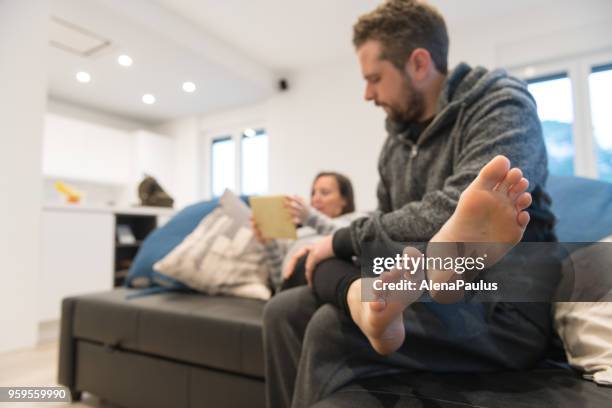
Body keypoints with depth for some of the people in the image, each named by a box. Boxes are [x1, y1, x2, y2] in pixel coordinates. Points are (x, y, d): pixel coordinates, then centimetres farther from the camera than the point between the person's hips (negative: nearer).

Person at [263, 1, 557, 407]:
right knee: (285, 311, -4)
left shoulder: (501, 103, -8)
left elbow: (455, 217, -24)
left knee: (334, 327, -26)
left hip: (501, 303, -6)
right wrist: (327, 249, -2)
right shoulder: (396, 140, 11)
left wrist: (344, 239, -14)